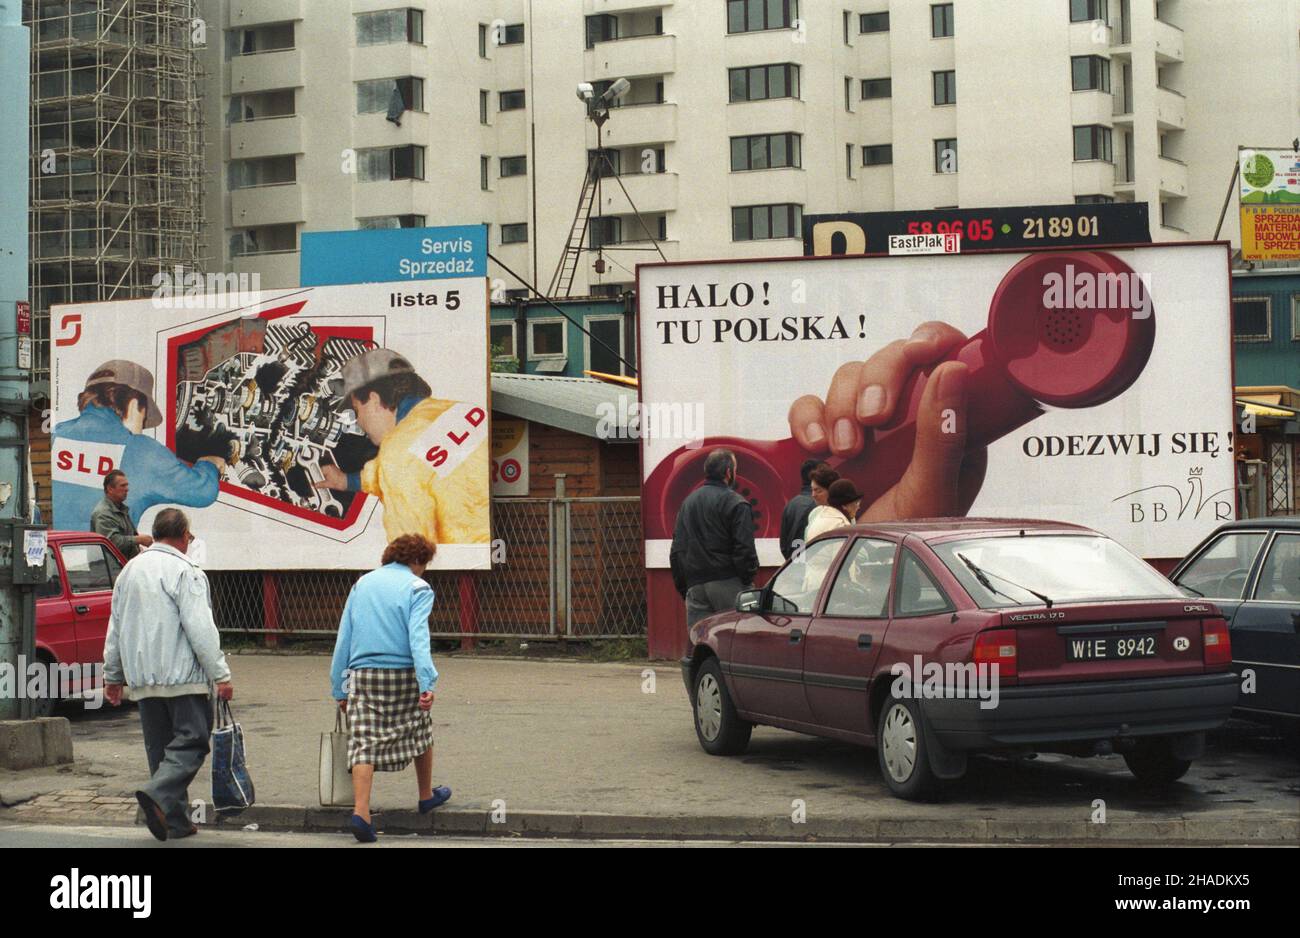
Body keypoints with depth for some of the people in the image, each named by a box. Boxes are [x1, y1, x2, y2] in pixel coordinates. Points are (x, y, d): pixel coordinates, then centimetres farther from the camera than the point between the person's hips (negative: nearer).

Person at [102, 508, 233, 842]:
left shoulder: (130, 570, 15)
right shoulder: (184, 571, -9)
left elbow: (115, 627, 20)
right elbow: (200, 629, -15)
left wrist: (113, 676, 27)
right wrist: (221, 675, -13)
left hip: (142, 678, 7)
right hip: (182, 676, -7)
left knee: (160, 748, 11)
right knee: (191, 740, -5)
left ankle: (175, 820, 10)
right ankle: (159, 794, -26)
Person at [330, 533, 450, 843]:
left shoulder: (362, 583, 13)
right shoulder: (418, 588, -2)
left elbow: (343, 638, 12)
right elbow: (418, 637, -17)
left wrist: (340, 689, 17)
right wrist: (427, 684, -24)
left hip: (362, 675, 3)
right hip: (402, 675, -3)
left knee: (363, 742, -2)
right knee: (420, 732, 20)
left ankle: (361, 812, -16)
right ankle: (426, 795, 34)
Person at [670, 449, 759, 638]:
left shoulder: (687, 502, 16)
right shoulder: (736, 504, -6)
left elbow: (677, 550, 17)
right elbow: (744, 549, -11)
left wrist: (682, 587, 20)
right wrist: (748, 580, -2)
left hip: (694, 586, 6)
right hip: (727, 584, -6)